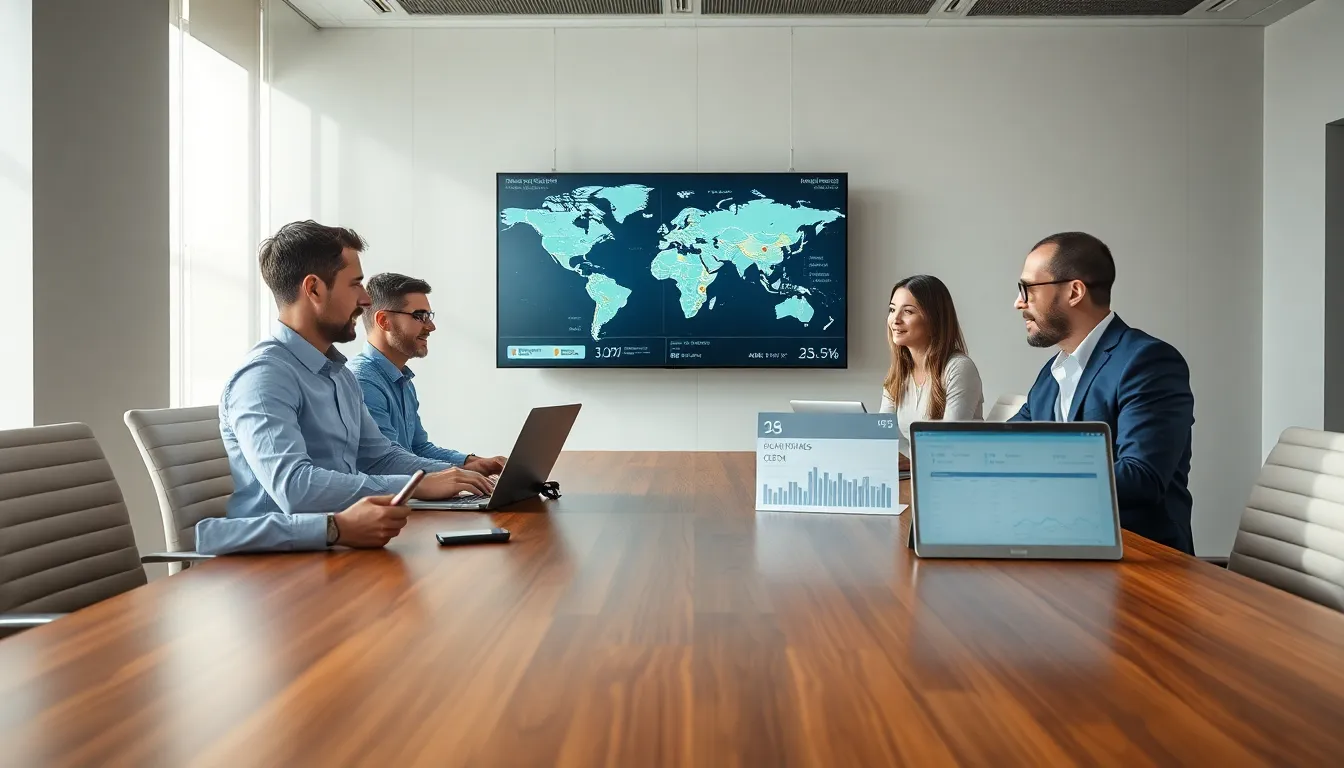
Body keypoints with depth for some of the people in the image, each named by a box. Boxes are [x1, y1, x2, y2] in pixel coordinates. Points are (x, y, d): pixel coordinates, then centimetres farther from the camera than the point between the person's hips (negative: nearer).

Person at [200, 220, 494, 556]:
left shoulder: (340, 374, 15)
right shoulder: (264, 376, -15)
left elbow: (379, 456, 21)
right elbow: (294, 487, -27)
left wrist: (447, 474, 4)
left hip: (337, 544, 8)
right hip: (279, 558, -8)